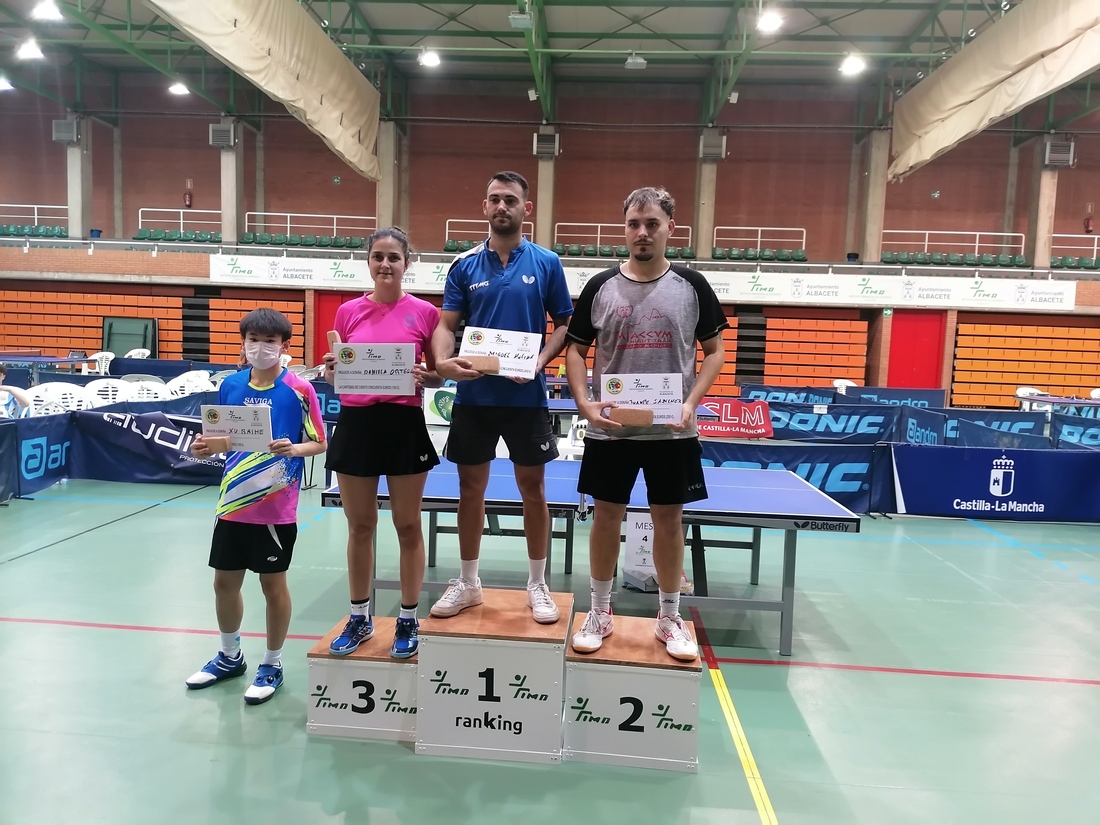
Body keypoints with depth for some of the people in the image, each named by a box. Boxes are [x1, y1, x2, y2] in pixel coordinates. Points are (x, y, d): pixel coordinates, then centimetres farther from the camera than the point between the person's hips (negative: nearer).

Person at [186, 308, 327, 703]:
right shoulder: (230, 385, 4)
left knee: (273, 585, 7)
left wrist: (294, 449, -25)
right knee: (224, 582, 15)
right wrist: (206, 447, -5)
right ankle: (230, 656, 38)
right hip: (232, 503, 5)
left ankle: (272, 665, 25)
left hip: (276, 509, -5)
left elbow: (319, 442, -6)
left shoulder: (299, 389, -10)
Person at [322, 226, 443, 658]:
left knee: (407, 526, 7)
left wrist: (425, 377, -16)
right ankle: (359, 618, 29)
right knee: (360, 526, 12)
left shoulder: (425, 313, -1)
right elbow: (334, 374, 11)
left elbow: (439, 375, 5)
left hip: (405, 424, -2)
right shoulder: (348, 312, 5)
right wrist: (331, 371, -10)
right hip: (356, 423, 2)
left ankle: (408, 621, 23)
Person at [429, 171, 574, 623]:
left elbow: (564, 324, 4)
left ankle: (537, 585, 23)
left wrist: (540, 360, -14)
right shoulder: (464, 264, 4)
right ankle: (468, 583, 26)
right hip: (473, 396, 2)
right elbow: (446, 324, 1)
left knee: (532, 488, 7)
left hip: (527, 396, -1)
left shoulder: (546, 263, 1)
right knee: (470, 488, 10)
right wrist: (443, 361, -20)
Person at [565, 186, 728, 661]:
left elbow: (714, 351, 5)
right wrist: (585, 404, -9)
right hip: (610, 429, 1)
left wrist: (692, 402, -10)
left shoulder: (692, 286, 2)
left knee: (669, 518, 8)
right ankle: (600, 613, 25)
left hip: (672, 430, 0)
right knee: (606, 515, 8)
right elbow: (576, 350, 6)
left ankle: (670, 618, 25)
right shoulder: (600, 287, 2)